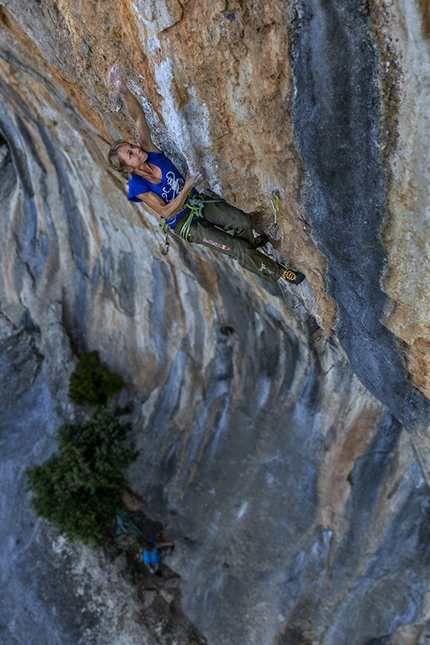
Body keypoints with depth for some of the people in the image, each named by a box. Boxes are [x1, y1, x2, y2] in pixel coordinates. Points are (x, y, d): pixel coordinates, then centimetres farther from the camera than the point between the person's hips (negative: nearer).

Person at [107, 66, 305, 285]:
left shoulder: (150, 153, -14)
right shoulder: (138, 187, -24)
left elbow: (138, 117, -23)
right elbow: (166, 212, -24)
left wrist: (124, 91, -38)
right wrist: (188, 187, -29)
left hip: (196, 202, 4)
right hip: (184, 223, -4)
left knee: (242, 221, -13)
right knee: (237, 249, -10)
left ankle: (250, 243, 24)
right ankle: (277, 273, 10)